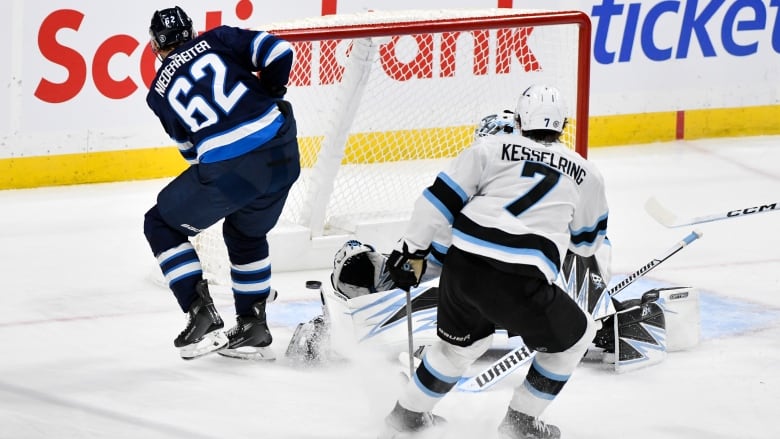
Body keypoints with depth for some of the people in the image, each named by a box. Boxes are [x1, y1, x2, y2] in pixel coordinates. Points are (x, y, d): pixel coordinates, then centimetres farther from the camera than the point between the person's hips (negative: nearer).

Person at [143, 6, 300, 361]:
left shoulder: (159, 92, 14)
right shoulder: (217, 39, 13)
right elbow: (278, 51, 2)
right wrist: (269, 95, 17)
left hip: (226, 171, -4)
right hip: (282, 153, 4)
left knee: (162, 225, 18)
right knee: (246, 235, 30)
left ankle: (202, 315, 6)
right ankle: (253, 330, 30)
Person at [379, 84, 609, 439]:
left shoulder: (490, 148, 13)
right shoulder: (585, 174, 16)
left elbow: (441, 197, 7)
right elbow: (587, 240, 29)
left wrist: (412, 249, 15)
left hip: (462, 266, 3)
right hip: (520, 284, -3)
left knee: (461, 341, 31)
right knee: (572, 338, 22)